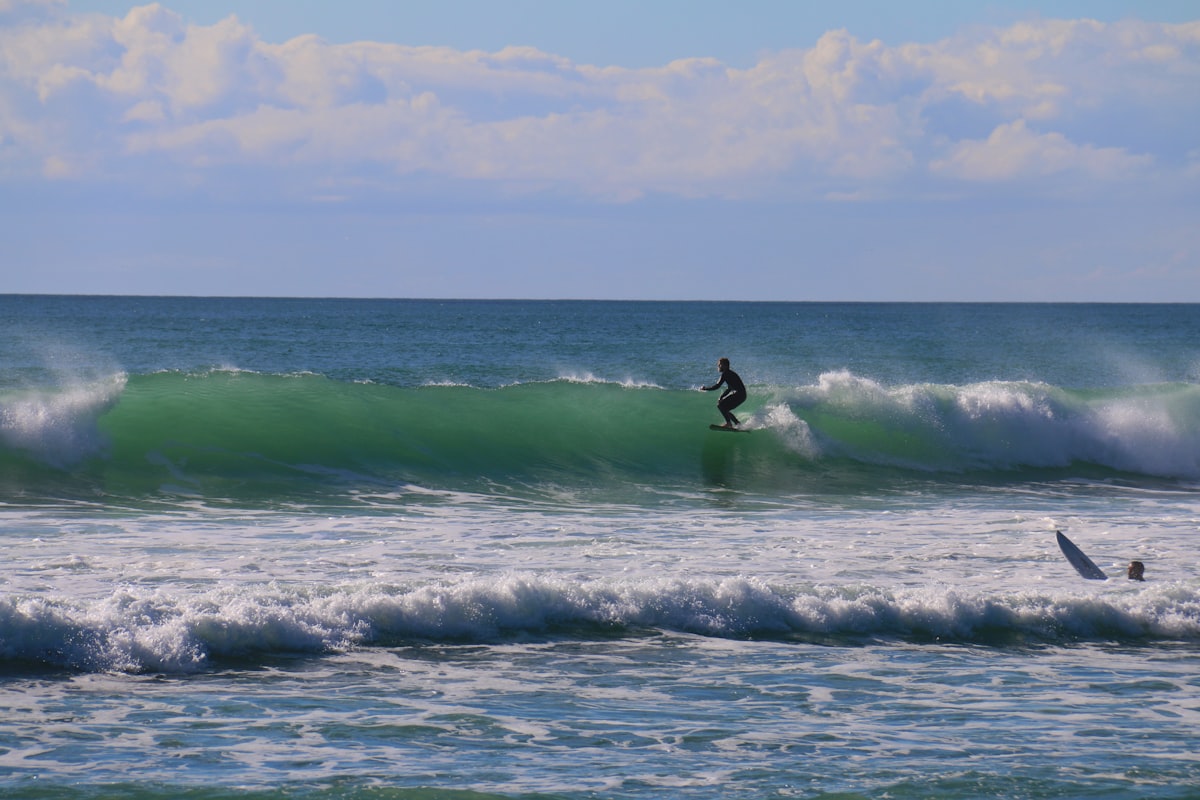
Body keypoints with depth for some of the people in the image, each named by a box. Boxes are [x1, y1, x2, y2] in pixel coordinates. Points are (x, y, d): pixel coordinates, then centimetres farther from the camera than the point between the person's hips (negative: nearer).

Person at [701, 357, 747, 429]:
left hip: (739, 394, -10)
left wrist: (705, 388, -3)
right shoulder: (729, 373, 20)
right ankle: (738, 424, 17)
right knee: (724, 409, 17)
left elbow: (717, 386, -14)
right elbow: (729, 389, 26)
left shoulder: (725, 374, -10)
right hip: (741, 395, 10)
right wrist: (721, 398, 18)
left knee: (720, 405, -15)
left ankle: (729, 423, -19)